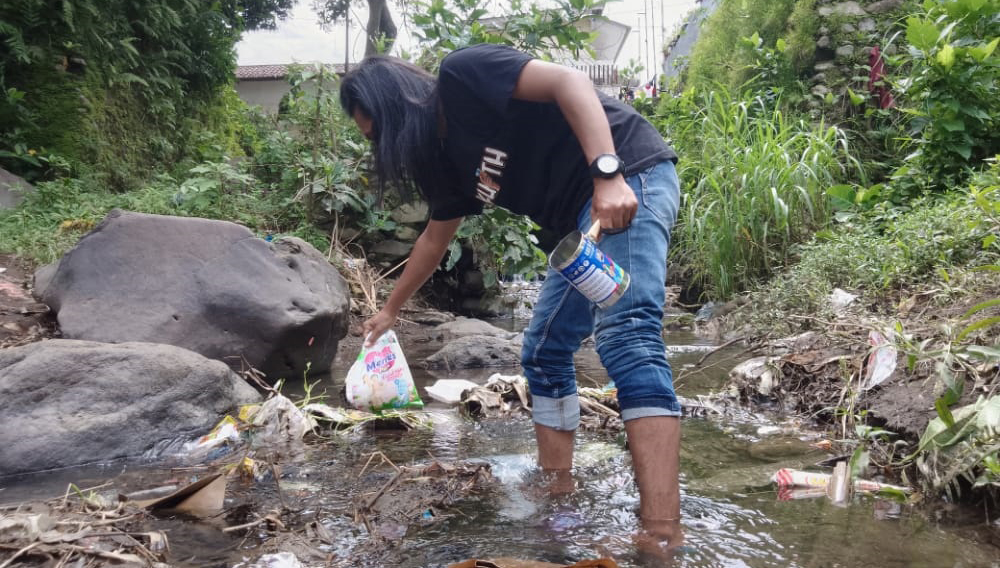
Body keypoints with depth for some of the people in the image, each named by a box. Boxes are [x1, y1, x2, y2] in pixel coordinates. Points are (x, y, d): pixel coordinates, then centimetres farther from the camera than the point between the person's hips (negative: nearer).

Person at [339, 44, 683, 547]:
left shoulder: (460, 76, -8)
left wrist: (607, 175, -31)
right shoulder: (449, 156, 16)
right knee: (543, 353, 8)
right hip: (583, 217, 10)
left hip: (629, 175, -10)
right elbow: (434, 239, 30)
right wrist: (390, 309, 41)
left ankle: (663, 533, -28)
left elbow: (569, 82, -19)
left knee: (626, 336, -24)